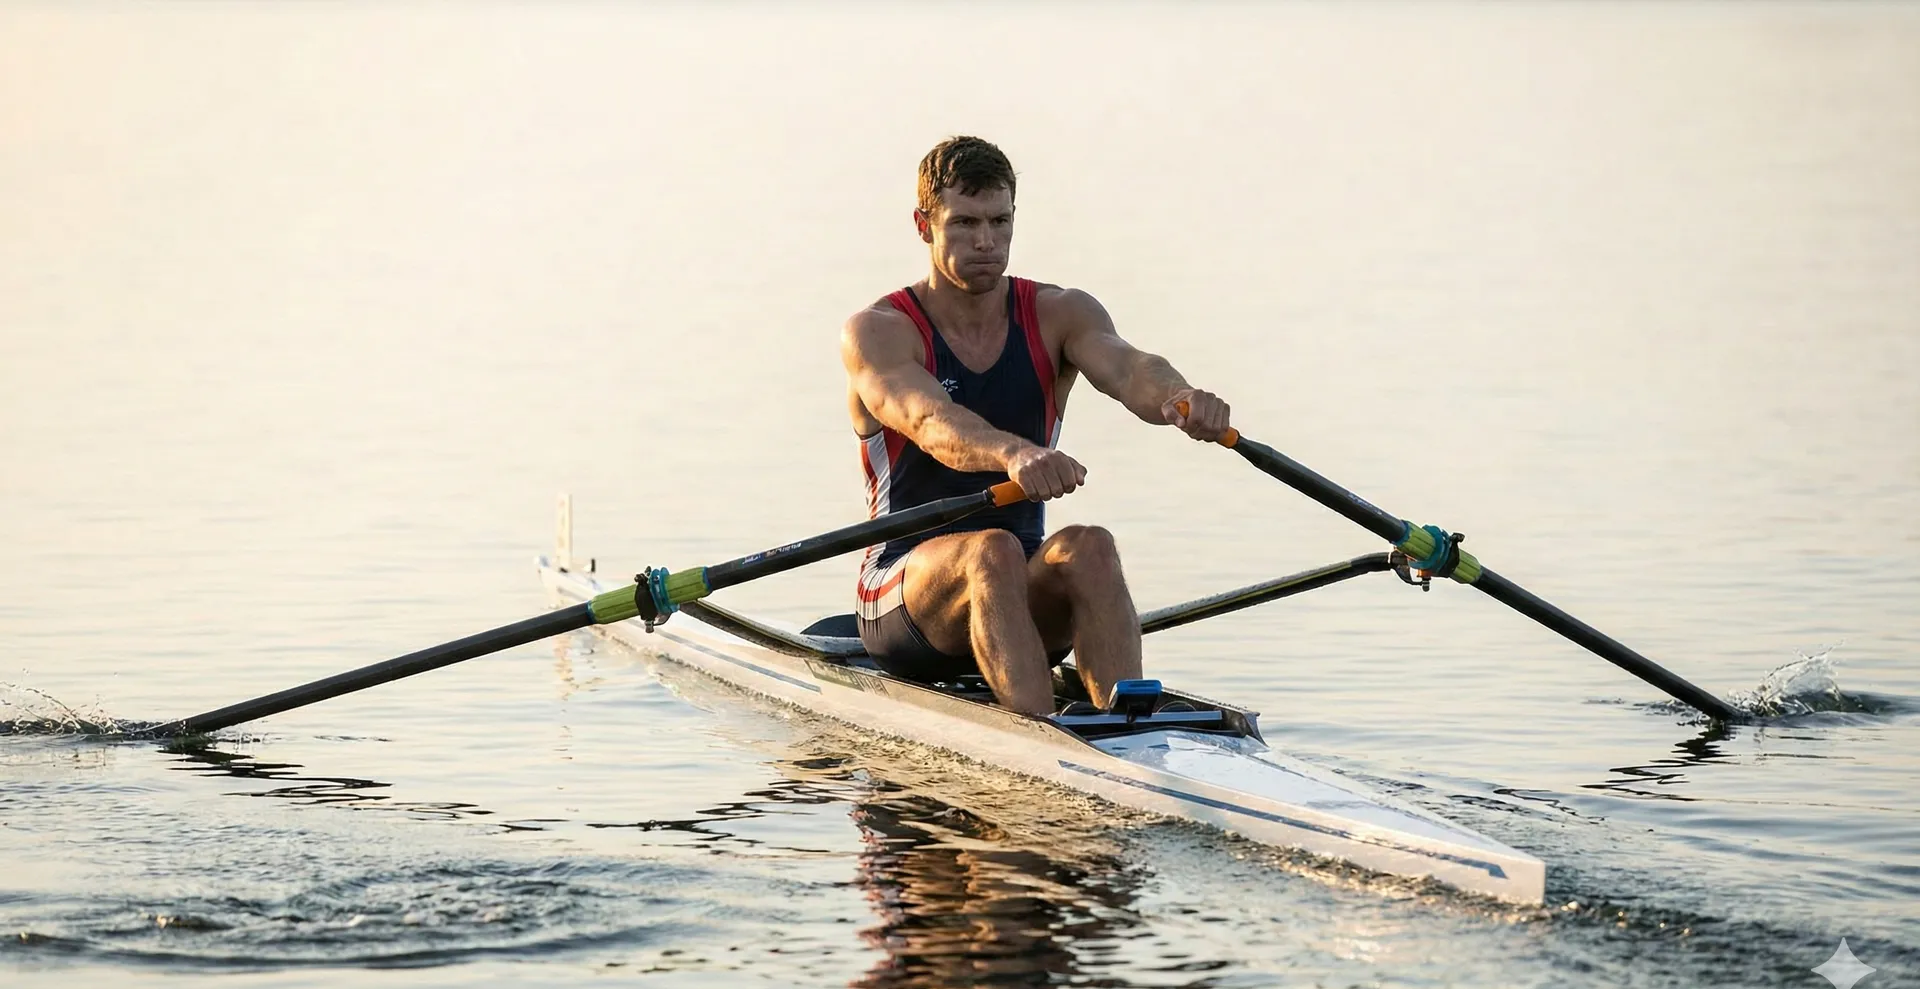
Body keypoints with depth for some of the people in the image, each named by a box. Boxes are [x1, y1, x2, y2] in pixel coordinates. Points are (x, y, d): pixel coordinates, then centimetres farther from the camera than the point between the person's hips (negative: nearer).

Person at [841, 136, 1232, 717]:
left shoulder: (1059, 315, 5)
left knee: (1088, 546, -30)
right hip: (906, 588, -3)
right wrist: (1014, 453, -50)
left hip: (1026, 602, 3)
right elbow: (930, 421, -29)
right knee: (992, 550, -35)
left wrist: (1180, 400, -43)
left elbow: (1126, 369, -18)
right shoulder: (877, 333, -7)